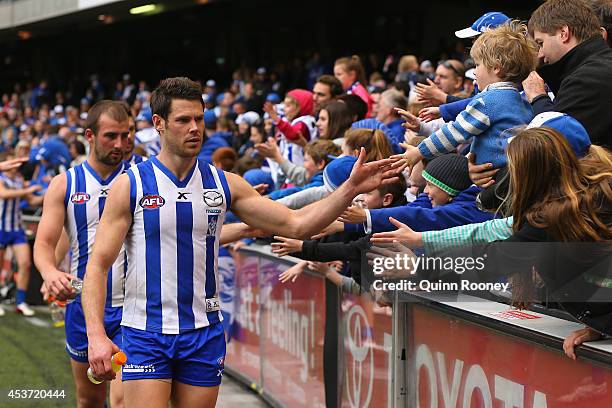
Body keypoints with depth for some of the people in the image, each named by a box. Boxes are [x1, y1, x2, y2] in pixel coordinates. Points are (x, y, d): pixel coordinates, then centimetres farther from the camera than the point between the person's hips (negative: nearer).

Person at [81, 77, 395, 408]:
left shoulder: (224, 184, 4)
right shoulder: (130, 185, -4)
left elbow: (295, 224, 2)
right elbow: (98, 265, -5)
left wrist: (351, 189, -11)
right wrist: (97, 335, -17)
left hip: (204, 334, 3)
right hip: (145, 334, -3)